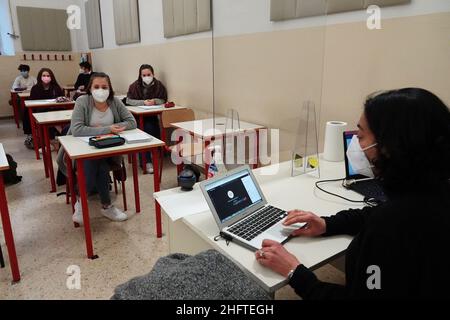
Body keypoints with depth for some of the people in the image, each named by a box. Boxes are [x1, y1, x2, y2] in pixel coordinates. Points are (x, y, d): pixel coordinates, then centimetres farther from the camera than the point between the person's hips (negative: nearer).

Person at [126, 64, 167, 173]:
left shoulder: (159, 85, 0)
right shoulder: (135, 86, -4)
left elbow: (163, 100, 4)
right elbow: (128, 100, -8)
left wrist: (155, 101, -17)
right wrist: (143, 102, -19)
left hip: (153, 115, 2)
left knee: (155, 130, -27)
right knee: (148, 128, -28)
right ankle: (147, 161, -23)